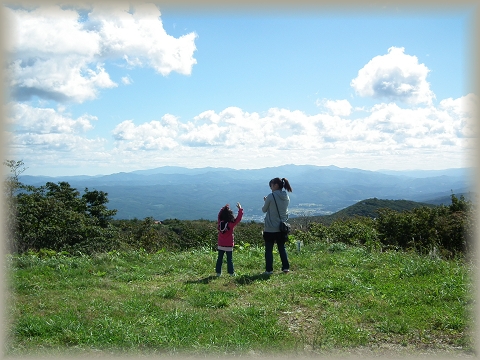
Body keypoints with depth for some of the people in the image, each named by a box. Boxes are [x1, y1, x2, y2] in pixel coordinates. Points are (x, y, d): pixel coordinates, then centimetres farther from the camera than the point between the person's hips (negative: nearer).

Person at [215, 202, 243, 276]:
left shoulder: (219, 223, -6)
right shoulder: (231, 224, -17)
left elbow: (219, 215, 13)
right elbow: (238, 218, -11)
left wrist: (224, 208, 16)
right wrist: (240, 209, -3)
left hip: (220, 245, 4)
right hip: (229, 246, -4)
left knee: (219, 259, 11)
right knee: (229, 260, 3)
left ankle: (218, 272, 13)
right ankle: (231, 273, 6)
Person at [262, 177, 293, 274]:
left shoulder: (271, 196, -14)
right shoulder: (286, 197, 4)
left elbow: (264, 210, -3)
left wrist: (266, 201, 15)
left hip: (270, 228, -5)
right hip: (282, 228, 5)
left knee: (269, 249, 3)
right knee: (282, 248, 16)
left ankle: (269, 270, 3)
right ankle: (286, 267, 14)